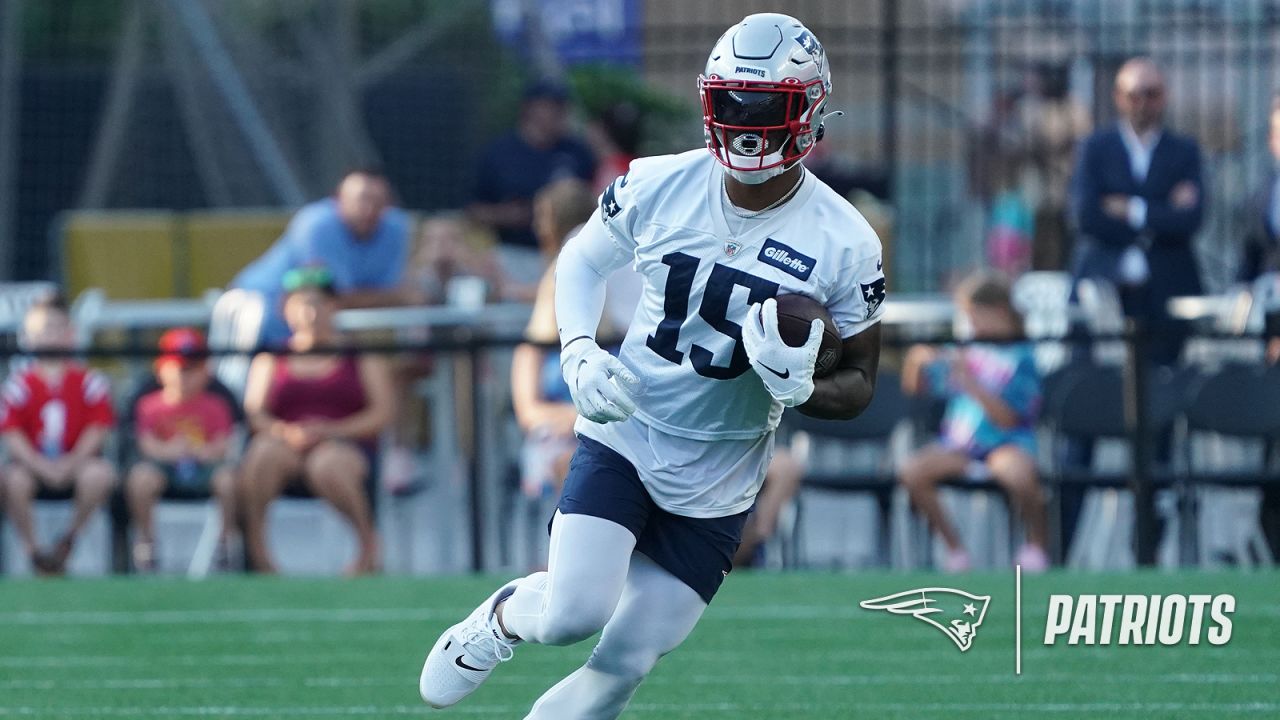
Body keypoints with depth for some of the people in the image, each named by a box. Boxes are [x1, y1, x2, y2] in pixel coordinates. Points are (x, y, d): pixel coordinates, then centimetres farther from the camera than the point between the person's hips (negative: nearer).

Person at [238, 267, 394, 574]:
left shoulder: (361, 356, 17)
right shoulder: (271, 359, 22)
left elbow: (382, 413, 5)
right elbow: (254, 411, 10)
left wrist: (331, 431, -11)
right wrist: (283, 431, -14)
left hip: (344, 445, -1)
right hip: (284, 444, 1)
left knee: (327, 465, -39)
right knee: (262, 453, -36)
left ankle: (368, 545, -17)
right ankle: (254, 547, -31)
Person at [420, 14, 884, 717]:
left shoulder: (842, 243, -11)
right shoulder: (658, 186, -8)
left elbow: (860, 381, 0)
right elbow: (582, 260, 11)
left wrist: (799, 390, -24)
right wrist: (579, 355, -9)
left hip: (714, 490, 0)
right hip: (623, 437, 0)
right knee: (573, 613, -19)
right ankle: (505, 616, 15)